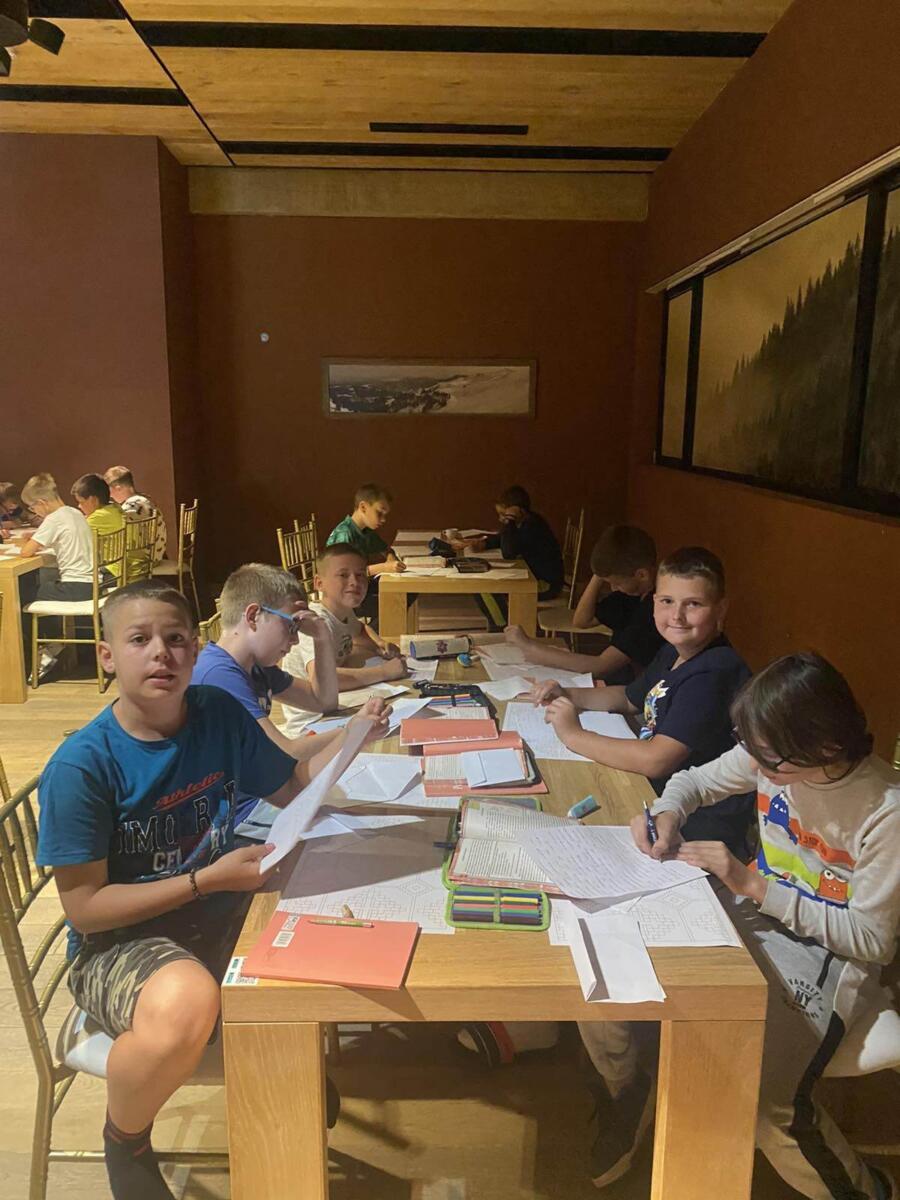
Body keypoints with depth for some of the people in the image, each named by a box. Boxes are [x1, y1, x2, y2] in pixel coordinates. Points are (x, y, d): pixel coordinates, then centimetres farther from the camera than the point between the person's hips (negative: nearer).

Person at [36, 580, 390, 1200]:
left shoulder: (220, 713, -4)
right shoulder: (81, 766, -20)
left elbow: (293, 787, 7)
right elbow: (85, 907, -16)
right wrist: (208, 878, -22)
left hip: (217, 915, 6)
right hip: (117, 943, -5)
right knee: (186, 1000, -37)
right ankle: (124, 1144, -1)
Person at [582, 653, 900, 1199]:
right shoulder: (773, 754, -10)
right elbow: (695, 780, 8)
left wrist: (753, 885, -23)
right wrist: (668, 811, -16)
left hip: (826, 957, -5)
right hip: (756, 911, 5)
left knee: (764, 1105, -26)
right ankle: (626, 1090, 19)